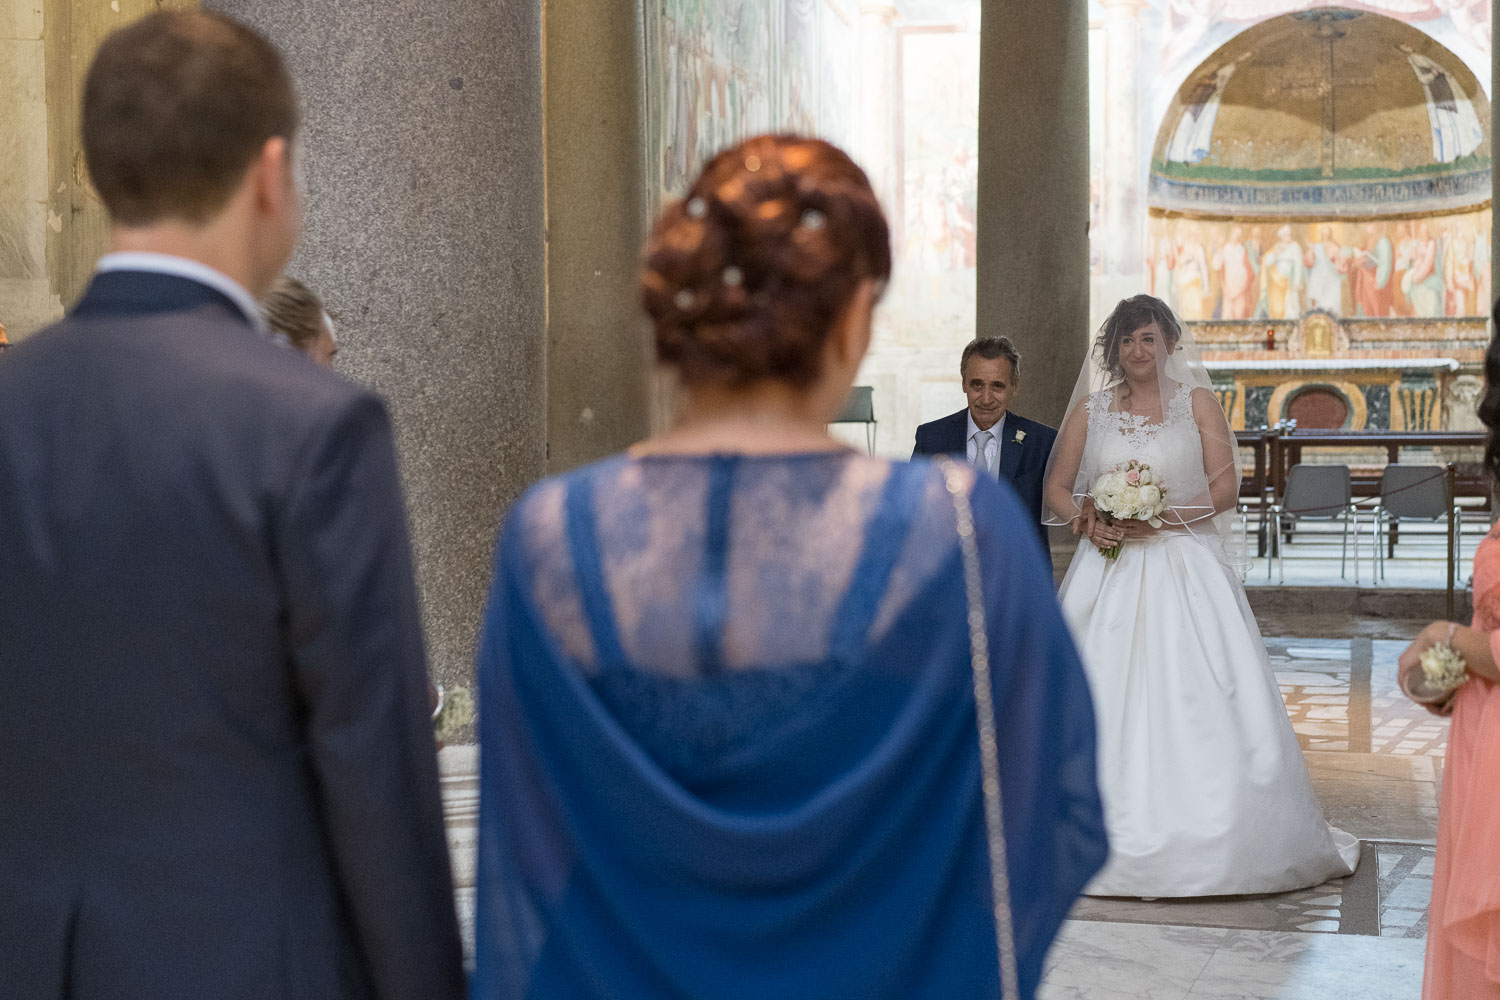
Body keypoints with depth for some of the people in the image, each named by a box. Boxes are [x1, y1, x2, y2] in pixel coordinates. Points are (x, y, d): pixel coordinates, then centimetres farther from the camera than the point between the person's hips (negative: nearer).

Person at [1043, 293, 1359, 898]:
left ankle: (1204, 838, -3)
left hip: (1185, 571, -2)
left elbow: (1226, 487, -2)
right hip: (1109, 570, 2)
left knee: (1197, 702, -8)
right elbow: (1056, 488, 11)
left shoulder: (1197, 403, 5)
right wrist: (1087, 522, -9)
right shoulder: (1091, 409, 11)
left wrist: (1159, 517, -13)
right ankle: (1112, 835, 1)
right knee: (1107, 703, -5)